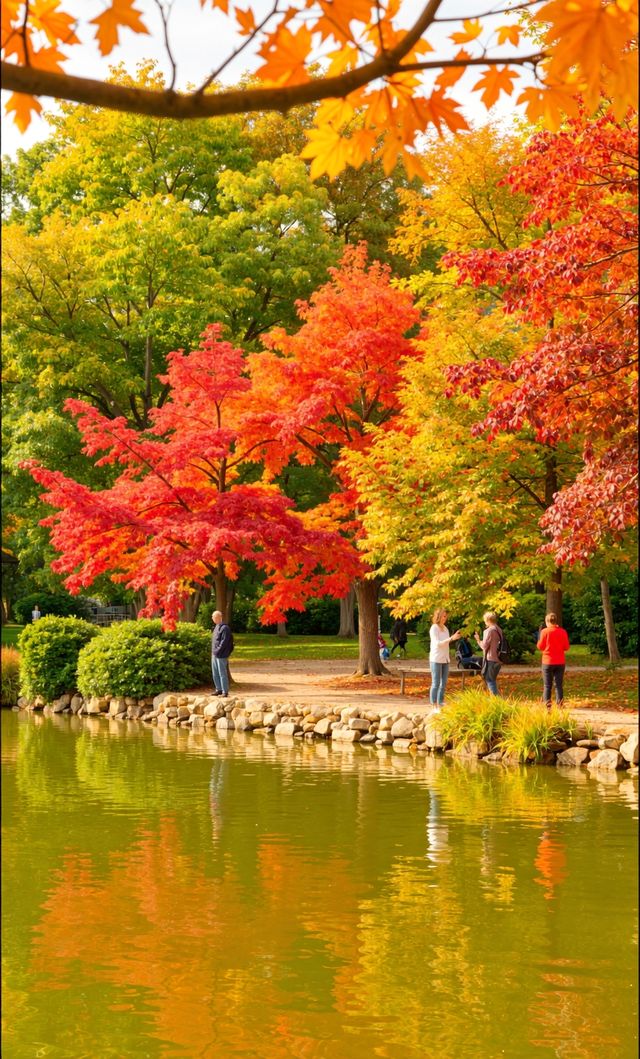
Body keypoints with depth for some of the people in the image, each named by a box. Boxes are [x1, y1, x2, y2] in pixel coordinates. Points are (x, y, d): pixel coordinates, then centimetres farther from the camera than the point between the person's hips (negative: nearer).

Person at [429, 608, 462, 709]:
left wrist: (455, 636, 5)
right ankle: (434, 706, -3)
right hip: (436, 659, -7)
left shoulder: (445, 628, 13)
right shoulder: (434, 628, -9)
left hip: (445, 659, 7)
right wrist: (451, 638, -25)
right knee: (436, 683, -6)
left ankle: (440, 704, 14)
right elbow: (437, 643, -18)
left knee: (443, 683, 8)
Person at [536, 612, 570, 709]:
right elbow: (566, 647, 1)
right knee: (559, 685, 6)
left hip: (548, 662, -2)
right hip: (560, 662, 2)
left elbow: (540, 646, -5)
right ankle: (559, 706, 1)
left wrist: (539, 639, 13)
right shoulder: (562, 631, -1)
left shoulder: (545, 631, -8)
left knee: (547, 686, 4)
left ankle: (547, 706, -3)